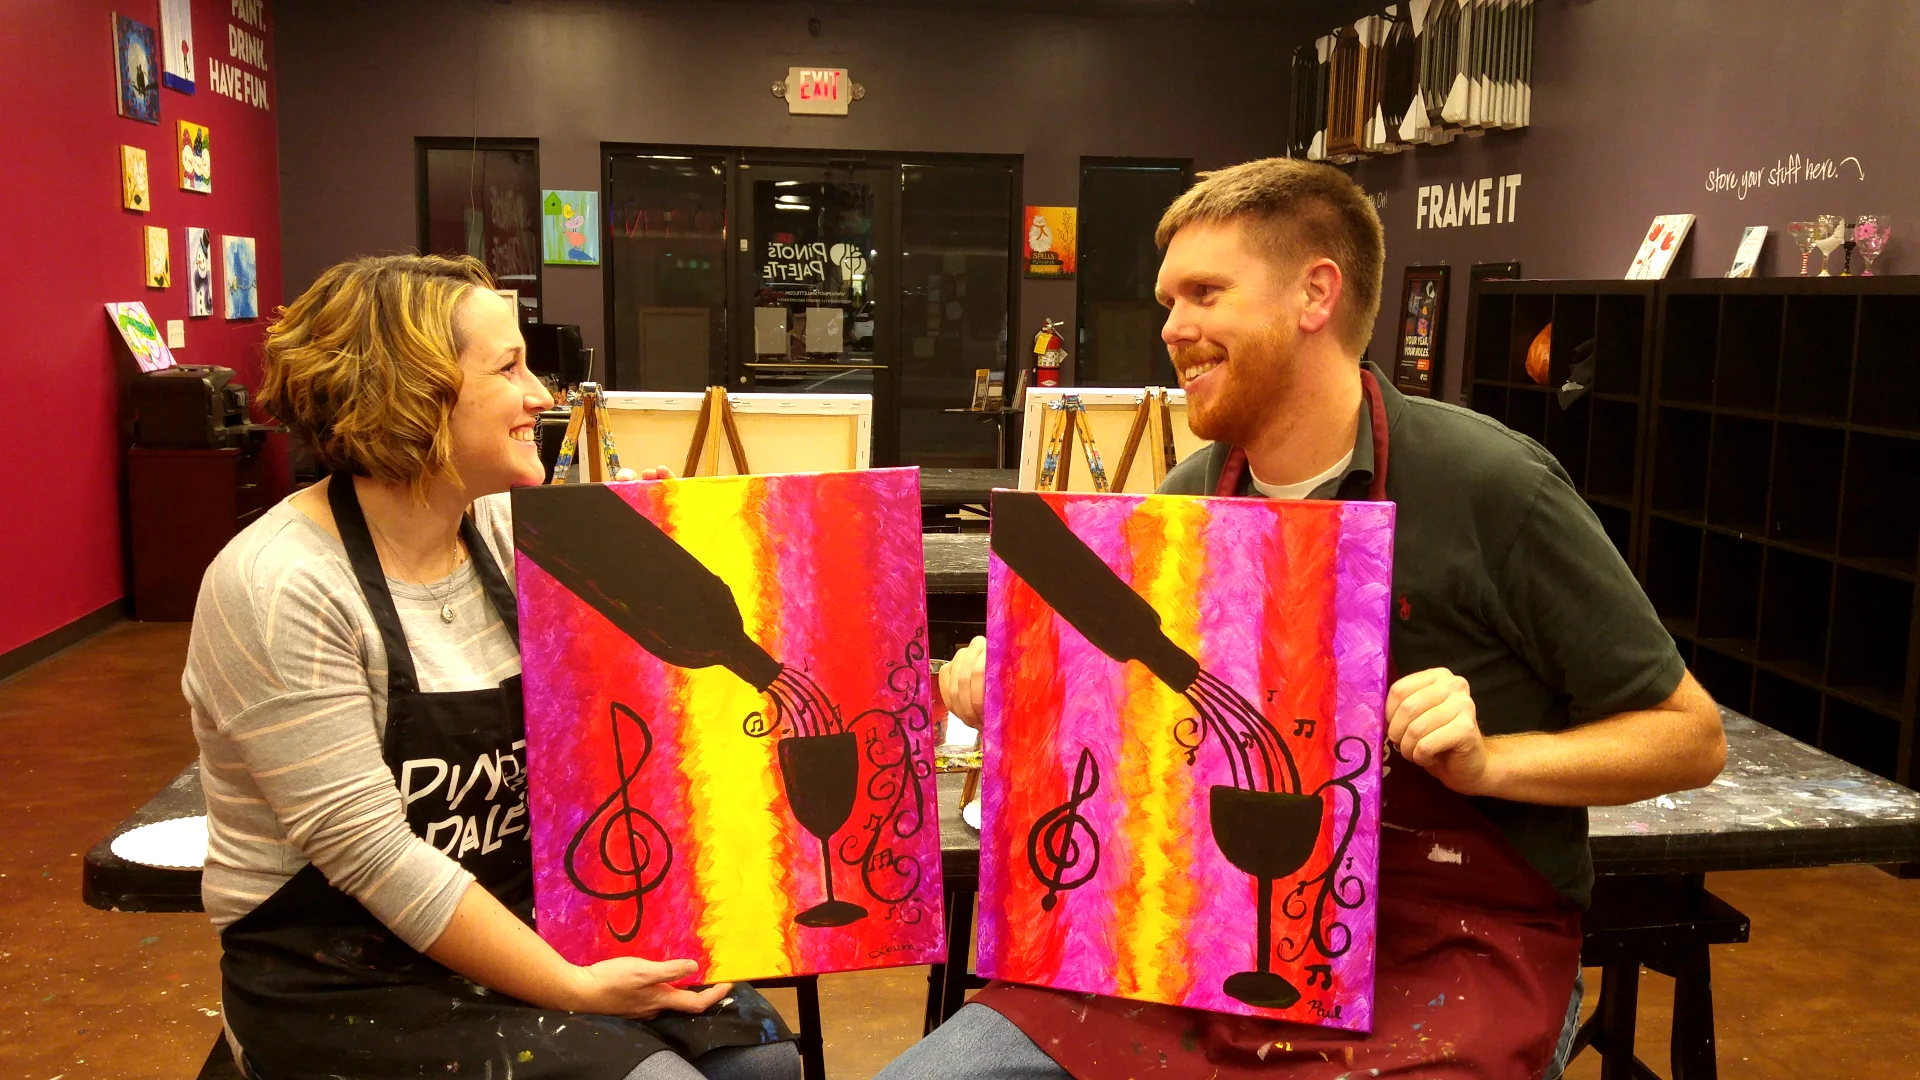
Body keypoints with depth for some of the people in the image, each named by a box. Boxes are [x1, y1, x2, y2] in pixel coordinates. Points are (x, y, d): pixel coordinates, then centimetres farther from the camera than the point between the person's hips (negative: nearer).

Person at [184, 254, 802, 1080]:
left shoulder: (506, 530, 0)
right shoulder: (279, 589, -19)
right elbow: (371, 851, -22)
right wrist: (572, 989, -20)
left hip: (523, 912, 6)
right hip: (348, 984, -6)